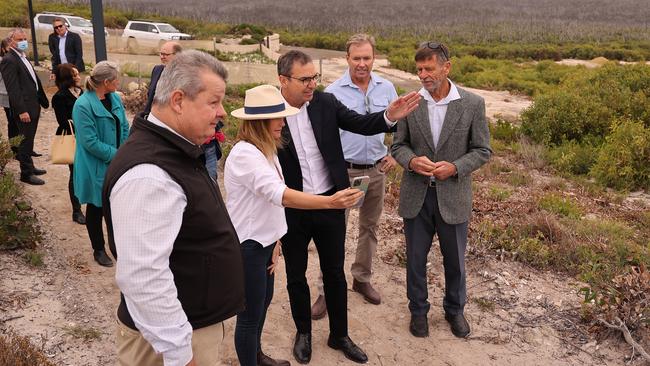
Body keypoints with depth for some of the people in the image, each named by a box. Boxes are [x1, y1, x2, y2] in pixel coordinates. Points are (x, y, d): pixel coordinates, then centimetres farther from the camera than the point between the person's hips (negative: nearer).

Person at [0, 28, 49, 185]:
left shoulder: (23, 57, 14)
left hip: (33, 106, 9)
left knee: (28, 140, 19)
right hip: (24, 109, -9)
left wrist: (42, 101, 17)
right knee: (26, 140, -1)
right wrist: (22, 111, -23)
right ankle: (26, 174, 9)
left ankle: (29, 166, 31)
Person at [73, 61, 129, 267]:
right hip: (96, 169, -5)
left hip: (117, 164, 6)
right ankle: (99, 250, 28)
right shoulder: (83, 105, -20)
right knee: (96, 208, 12)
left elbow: (125, 129, 8)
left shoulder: (115, 99, 2)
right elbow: (90, 142, -22)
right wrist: (116, 155, -18)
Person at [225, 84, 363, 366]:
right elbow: (281, 195, -38)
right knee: (250, 313, 5)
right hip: (246, 246, -9)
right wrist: (331, 201, -46)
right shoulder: (245, 154, -25)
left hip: (262, 241, 9)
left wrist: (274, 241, 8)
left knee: (263, 301, 24)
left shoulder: (266, 150, 5)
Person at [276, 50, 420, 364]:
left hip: (330, 204, 3)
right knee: (296, 276, 16)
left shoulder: (325, 102, -5)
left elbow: (361, 124, -4)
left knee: (335, 273, 16)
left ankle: (339, 335, 35)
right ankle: (303, 332, 39)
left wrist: (390, 116, -24)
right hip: (291, 210, -2)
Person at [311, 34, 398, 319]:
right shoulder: (333, 92, -8)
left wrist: (395, 154, 2)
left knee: (369, 227, 15)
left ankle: (362, 279, 33)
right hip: (343, 171, -4)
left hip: (377, 170, 4)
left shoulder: (386, 88, 1)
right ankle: (326, 291, 8)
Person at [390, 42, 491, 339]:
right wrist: (412, 161, -18)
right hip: (416, 195, 1)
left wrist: (455, 167, -19)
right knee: (416, 258, 13)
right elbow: (398, 145, 3)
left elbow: (482, 150, -2)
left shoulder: (473, 104, -7)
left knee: (454, 259, 15)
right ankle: (418, 310, 36)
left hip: (453, 196, -1)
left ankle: (455, 309, 40)